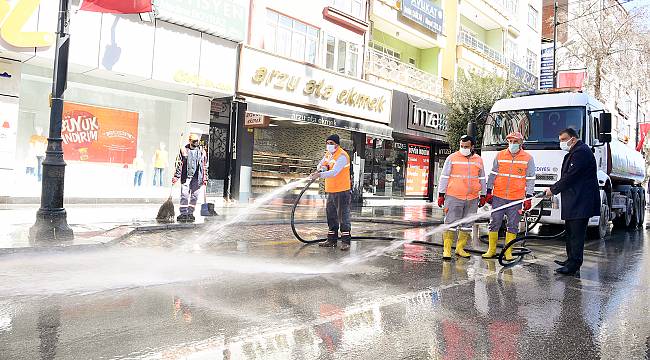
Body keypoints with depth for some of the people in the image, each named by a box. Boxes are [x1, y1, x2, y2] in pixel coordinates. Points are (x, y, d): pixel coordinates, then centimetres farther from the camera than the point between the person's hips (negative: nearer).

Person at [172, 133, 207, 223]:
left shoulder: (202, 152, 8)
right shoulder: (183, 150, 4)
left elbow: (205, 166, 11)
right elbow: (179, 164, 5)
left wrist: (205, 178, 7)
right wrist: (176, 176, -1)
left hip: (197, 178, 2)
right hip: (186, 176, -1)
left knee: (194, 196, 5)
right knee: (184, 195, -6)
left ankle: (190, 213, 15)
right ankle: (183, 214, -2)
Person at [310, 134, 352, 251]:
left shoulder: (342, 156, -16)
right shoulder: (328, 154, 12)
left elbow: (334, 172, -26)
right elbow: (320, 165, 18)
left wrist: (319, 175, -37)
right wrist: (322, 167, -6)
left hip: (342, 191, -9)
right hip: (331, 191, 9)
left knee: (343, 216, -6)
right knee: (331, 216, 13)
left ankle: (345, 241, -1)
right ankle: (331, 240, 22)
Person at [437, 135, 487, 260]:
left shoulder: (478, 160, 10)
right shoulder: (452, 158, -1)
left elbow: (482, 179, 19)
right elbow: (444, 177, 1)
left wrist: (483, 196, 17)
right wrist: (441, 194, -2)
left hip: (472, 199, 4)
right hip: (453, 197, -4)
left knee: (467, 225, 9)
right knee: (451, 223, -4)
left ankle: (460, 248, 21)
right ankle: (447, 250, 1)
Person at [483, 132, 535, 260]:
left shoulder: (528, 159, 3)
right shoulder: (500, 156, 6)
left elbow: (530, 179, 4)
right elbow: (493, 174, 10)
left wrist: (528, 198, -2)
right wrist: (489, 192, 5)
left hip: (516, 199, -1)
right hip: (498, 197, 1)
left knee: (512, 225, 4)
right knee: (494, 223, 4)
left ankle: (508, 252, 14)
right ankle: (491, 250, 14)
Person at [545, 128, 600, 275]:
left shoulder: (581, 152, -14)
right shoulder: (574, 153, 20)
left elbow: (570, 177, -19)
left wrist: (553, 190, -10)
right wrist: (554, 188, 12)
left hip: (581, 202, -11)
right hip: (574, 201, 11)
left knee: (576, 234, -9)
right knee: (570, 231, 17)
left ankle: (574, 264, -6)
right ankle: (571, 260, 27)